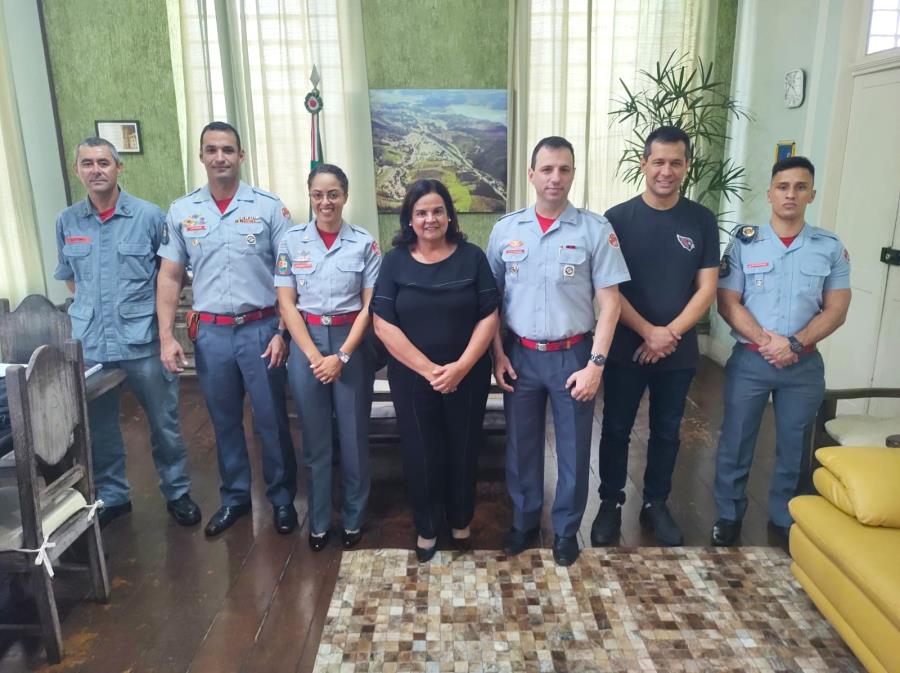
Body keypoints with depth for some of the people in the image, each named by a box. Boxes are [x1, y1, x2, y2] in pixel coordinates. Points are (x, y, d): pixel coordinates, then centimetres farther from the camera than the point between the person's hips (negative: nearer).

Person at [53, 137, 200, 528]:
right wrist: (90, 310, 8)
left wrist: (156, 308, -2)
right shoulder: (66, 222, 5)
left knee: (164, 422, 8)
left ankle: (177, 492, 27)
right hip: (88, 344, 3)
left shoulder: (149, 216, -4)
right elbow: (70, 280, 18)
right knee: (98, 426, 14)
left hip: (144, 341, -3)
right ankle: (111, 496, 33)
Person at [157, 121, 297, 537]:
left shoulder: (268, 207, -4)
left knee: (271, 420, 7)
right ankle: (234, 497, 32)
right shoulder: (181, 211, 4)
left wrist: (283, 332, -9)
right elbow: (170, 277, 7)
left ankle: (282, 498, 25)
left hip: (260, 328, -3)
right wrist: (167, 337, 1)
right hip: (211, 332, 3)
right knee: (224, 422, 15)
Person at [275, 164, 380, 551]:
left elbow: (369, 305, -4)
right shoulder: (291, 241, 1)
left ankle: (353, 518, 26)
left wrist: (342, 355, -12)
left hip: (351, 344, -1)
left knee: (353, 435, 8)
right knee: (315, 437, 11)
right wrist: (313, 355, -10)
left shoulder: (364, 243, -2)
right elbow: (286, 303, -1)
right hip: (306, 342, 1)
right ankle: (318, 521, 27)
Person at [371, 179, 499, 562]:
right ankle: (427, 528, 31)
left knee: (463, 450, 13)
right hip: (412, 378, 0)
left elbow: (489, 317, -5)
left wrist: (461, 367, -16)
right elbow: (384, 325, -8)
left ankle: (460, 521, 37)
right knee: (421, 454, 9)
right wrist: (428, 369, -15)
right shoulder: (395, 262, -2)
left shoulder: (472, 257, -1)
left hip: (468, 377, 1)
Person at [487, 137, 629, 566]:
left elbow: (609, 301, -6)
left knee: (573, 448, 11)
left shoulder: (595, 229, -6)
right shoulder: (505, 229, 1)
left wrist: (595, 363, -11)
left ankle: (566, 529, 32)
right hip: (520, 355, 2)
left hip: (572, 355, -2)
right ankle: (524, 521, 35)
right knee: (521, 444, 14)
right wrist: (497, 354, -1)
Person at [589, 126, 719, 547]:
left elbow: (707, 288, -2)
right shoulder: (618, 218, -6)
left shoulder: (702, 221, 1)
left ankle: (656, 504, 32)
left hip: (679, 352, 2)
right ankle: (611, 503, 26)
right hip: (625, 349, -2)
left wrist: (670, 334, -13)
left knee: (667, 431, 14)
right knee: (616, 429, 8)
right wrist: (648, 331, -16)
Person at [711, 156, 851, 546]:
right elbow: (727, 302, -6)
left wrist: (795, 343, -16)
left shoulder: (831, 247, 1)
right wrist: (765, 339, -18)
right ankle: (729, 514, 24)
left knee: (794, 445, 13)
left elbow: (836, 310, -1)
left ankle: (784, 517, 32)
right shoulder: (745, 243, -2)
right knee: (736, 441, 7)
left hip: (805, 365, 2)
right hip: (749, 360, -1)